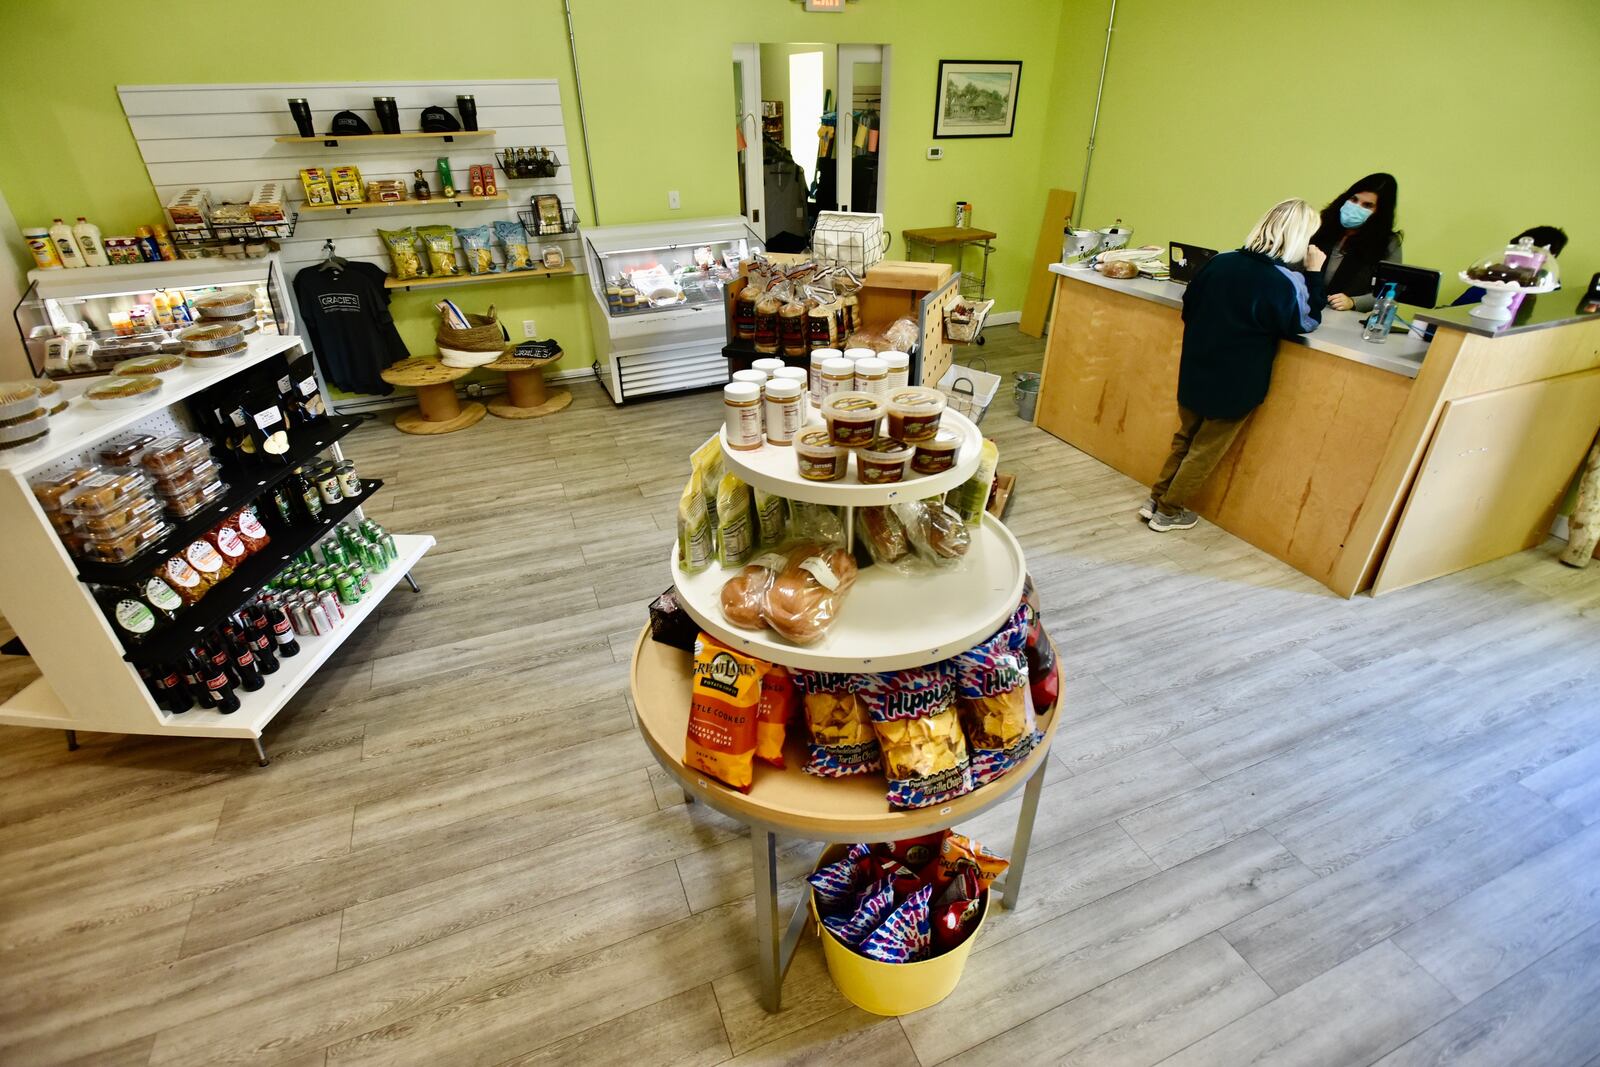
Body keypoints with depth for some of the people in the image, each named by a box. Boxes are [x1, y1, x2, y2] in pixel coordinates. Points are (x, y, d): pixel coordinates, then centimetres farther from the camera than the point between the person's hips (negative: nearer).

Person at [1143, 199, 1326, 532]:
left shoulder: (1219, 262, -4)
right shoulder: (1287, 282, -19)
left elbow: (1188, 307, 7)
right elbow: (1307, 323, -3)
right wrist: (1314, 274, -2)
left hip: (1195, 371, 5)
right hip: (1236, 383, -5)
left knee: (1185, 438, 20)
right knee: (1206, 450, 10)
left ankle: (1155, 499, 25)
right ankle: (1169, 512, 18)